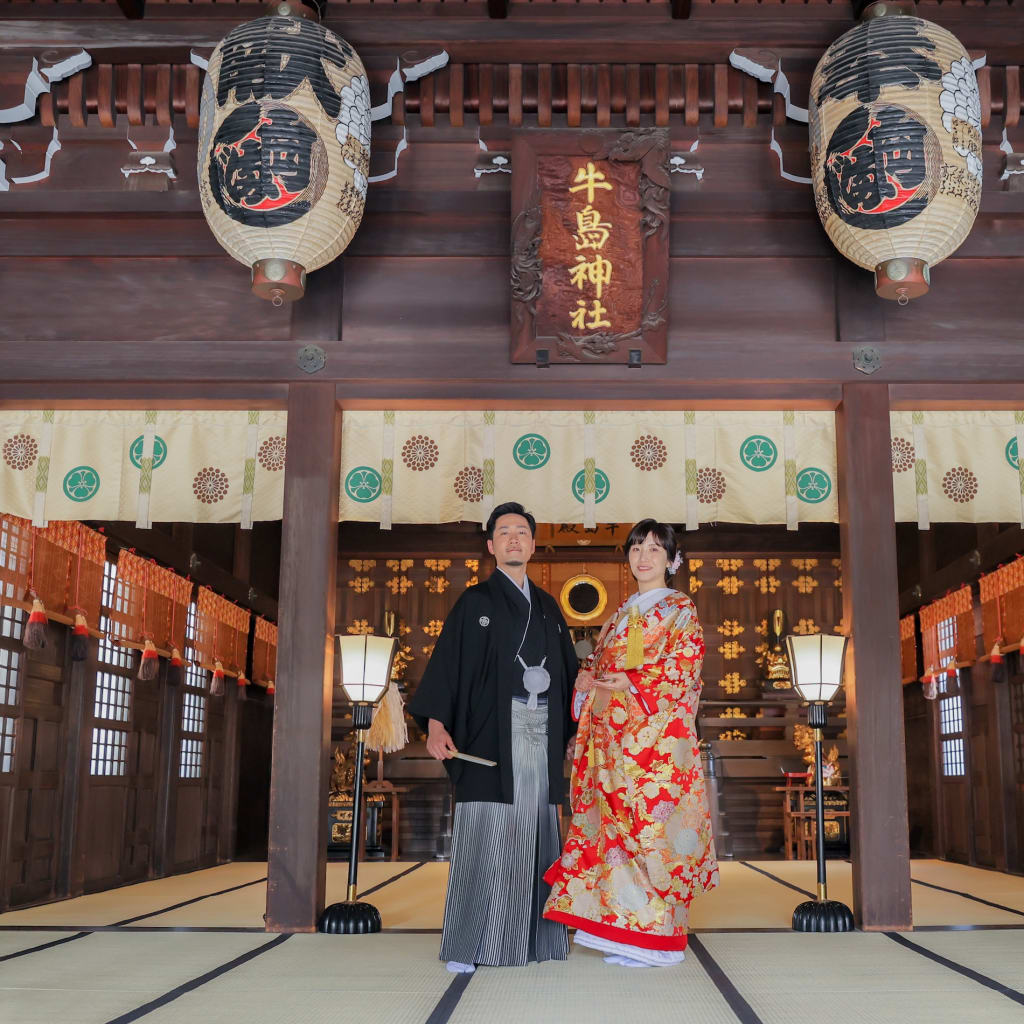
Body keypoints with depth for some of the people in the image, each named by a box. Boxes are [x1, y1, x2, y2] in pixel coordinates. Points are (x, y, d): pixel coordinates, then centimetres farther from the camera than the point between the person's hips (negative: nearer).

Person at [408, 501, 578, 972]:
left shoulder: (547, 606, 19)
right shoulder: (474, 602, 6)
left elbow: (568, 668, 20)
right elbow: (446, 660, -4)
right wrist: (435, 722, -16)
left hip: (542, 733, 4)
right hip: (493, 731, -4)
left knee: (535, 832, 3)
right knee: (484, 831, -8)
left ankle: (531, 938, 9)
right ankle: (467, 946, -3)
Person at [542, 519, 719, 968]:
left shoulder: (681, 610, 4)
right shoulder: (621, 613, 22)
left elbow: (685, 669, -7)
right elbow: (597, 659, 20)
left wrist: (632, 683, -16)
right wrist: (587, 680, -2)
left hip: (658, 733, -6)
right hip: (612, 735, 6)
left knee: (650, 821, -10)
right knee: (613, 821, 1)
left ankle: (653, 935, -3)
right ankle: (624, 932, 7)